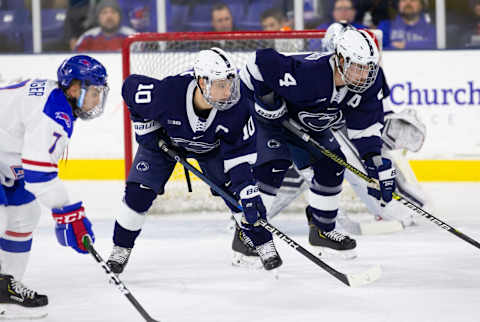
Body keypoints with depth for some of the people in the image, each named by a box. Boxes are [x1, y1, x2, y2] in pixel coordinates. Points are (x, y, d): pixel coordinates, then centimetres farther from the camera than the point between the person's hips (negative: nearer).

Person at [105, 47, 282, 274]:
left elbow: (241, 153, -28)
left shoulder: (237, 106, -36)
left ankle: (263, 244, 3)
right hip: (164, 140, -1)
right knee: (138, 193, -10)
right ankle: (121, 249, 10)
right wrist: (145, 129, -16)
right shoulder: (167, 92, -42)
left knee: (235, 188, -13)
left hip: (211, 146, 1)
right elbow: (131, 87, -21)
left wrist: (249, 191, -36)